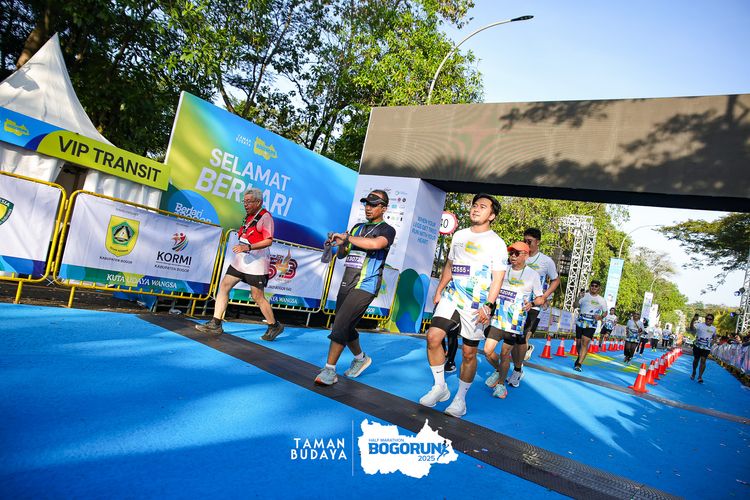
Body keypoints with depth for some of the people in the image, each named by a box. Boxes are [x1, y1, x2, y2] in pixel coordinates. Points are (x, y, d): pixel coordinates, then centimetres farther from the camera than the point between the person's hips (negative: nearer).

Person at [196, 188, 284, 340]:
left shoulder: (265, 216, -12)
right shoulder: (249, 216, 15)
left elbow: (269, 241, -20)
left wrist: (248, 247, -27)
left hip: (256, 263, -9)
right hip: (240, 260, 9)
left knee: (257, 297, -3)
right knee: (224, 286, 2)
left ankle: (274, 326, 15)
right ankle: (215, 324, 8)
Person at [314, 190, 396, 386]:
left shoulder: (387, 230, -3)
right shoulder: (357, 228, 17)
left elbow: (375, 244, -27)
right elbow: (341, 255, 22)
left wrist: (346, 237, -20)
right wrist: (341, 244, -2)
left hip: (365, 286, -7)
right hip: (347, 284, 7)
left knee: (340, 326, -15)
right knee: (346, 327, 13)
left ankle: (329, 371, -7)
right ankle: (361, 358, 36)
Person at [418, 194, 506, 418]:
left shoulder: (497, 243, -2)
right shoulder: (459, 235, 13)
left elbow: (498, 278, -7)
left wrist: (488, 305, -17)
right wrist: (439, 291, 16)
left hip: (475, 305, -4)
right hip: (451, 297, 4)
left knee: (469, 352, 2)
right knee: (433, 336, -11)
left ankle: (461, 398, 20)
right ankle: (440, 387, 7)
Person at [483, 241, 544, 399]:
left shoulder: (533, 274, -1)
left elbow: (540, 298, 3)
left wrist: (532, 303, -16)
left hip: (516, 321, -3)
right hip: (498, 318, 3)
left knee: (505, 354, 1)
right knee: (488, 350, -2)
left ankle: (501, 384, 22)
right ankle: (498, 371, 28)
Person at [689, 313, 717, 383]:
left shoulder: (714, 328, 4)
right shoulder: (700, 325, -8)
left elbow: (715, 336, 24)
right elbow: (692, 329, -29)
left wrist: (713, 341, 1)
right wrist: (693, 320, -47)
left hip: (706, 348, 1)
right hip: (697, 346, -1)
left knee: (703, 360, -11)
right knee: (696, 360, 13)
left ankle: (700, 376, -5)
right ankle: (693, 373, 33)